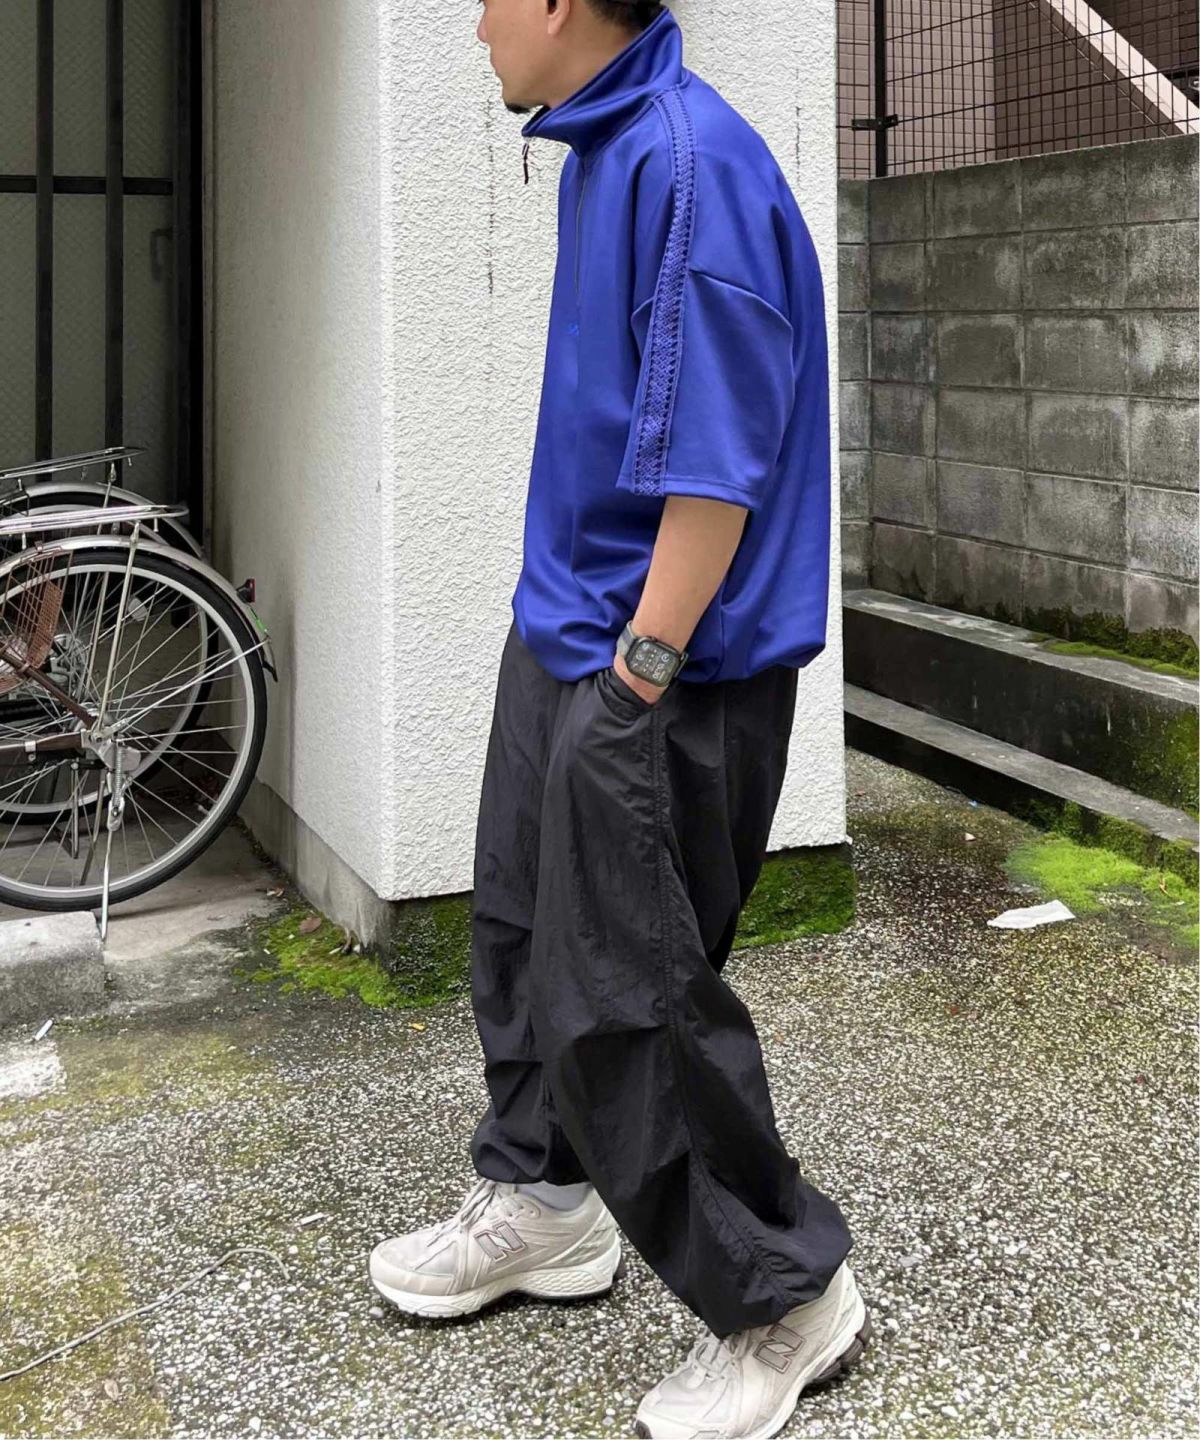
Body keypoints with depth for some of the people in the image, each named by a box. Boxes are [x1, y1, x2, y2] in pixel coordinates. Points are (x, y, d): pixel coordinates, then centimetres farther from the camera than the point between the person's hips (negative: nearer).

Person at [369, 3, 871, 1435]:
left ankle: (783, 1295, 17)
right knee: (521, 925, 21)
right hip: (564, 630, 10)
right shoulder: (599, 147, 11)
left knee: (622, 1004, -2)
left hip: (655, 668, -10)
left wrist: (643, 671, -22)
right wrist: (577, 629, 20)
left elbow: (717, 456, -25)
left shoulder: (684, 160, -21)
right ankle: (542, 1202, 42)